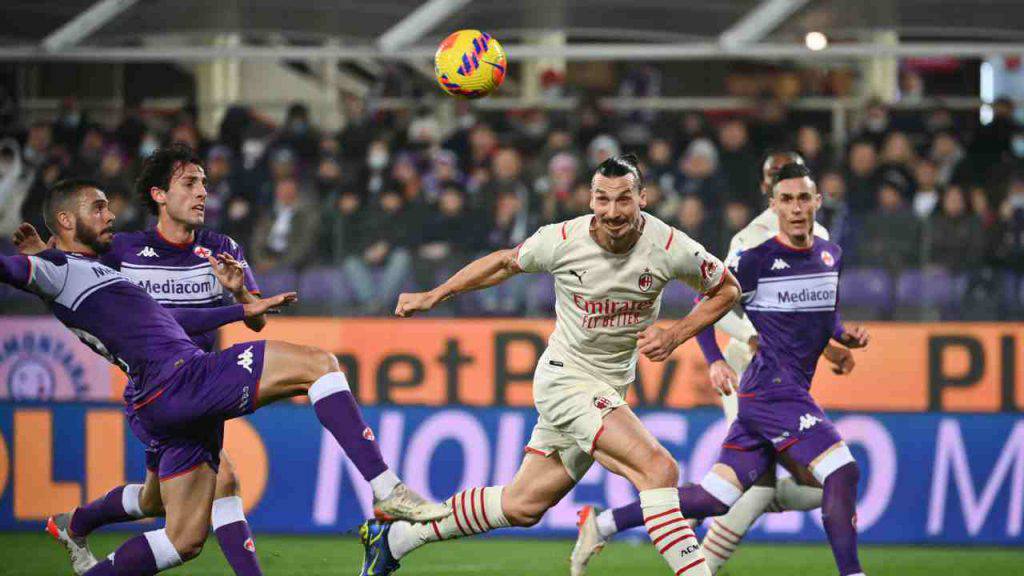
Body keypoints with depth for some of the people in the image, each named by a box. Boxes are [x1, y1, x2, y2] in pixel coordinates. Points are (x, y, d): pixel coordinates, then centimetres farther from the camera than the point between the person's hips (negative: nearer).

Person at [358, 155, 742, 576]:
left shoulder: (670, 248, -12)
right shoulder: (562, 240, -14)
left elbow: (726, 289, 4)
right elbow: (506, 263, 6)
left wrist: (675, 335, -10)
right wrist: (432, 296, 12)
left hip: (610, 390, 4)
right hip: (565, 378, -4)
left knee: (524, 505, 12)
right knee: (658, 469, -24)